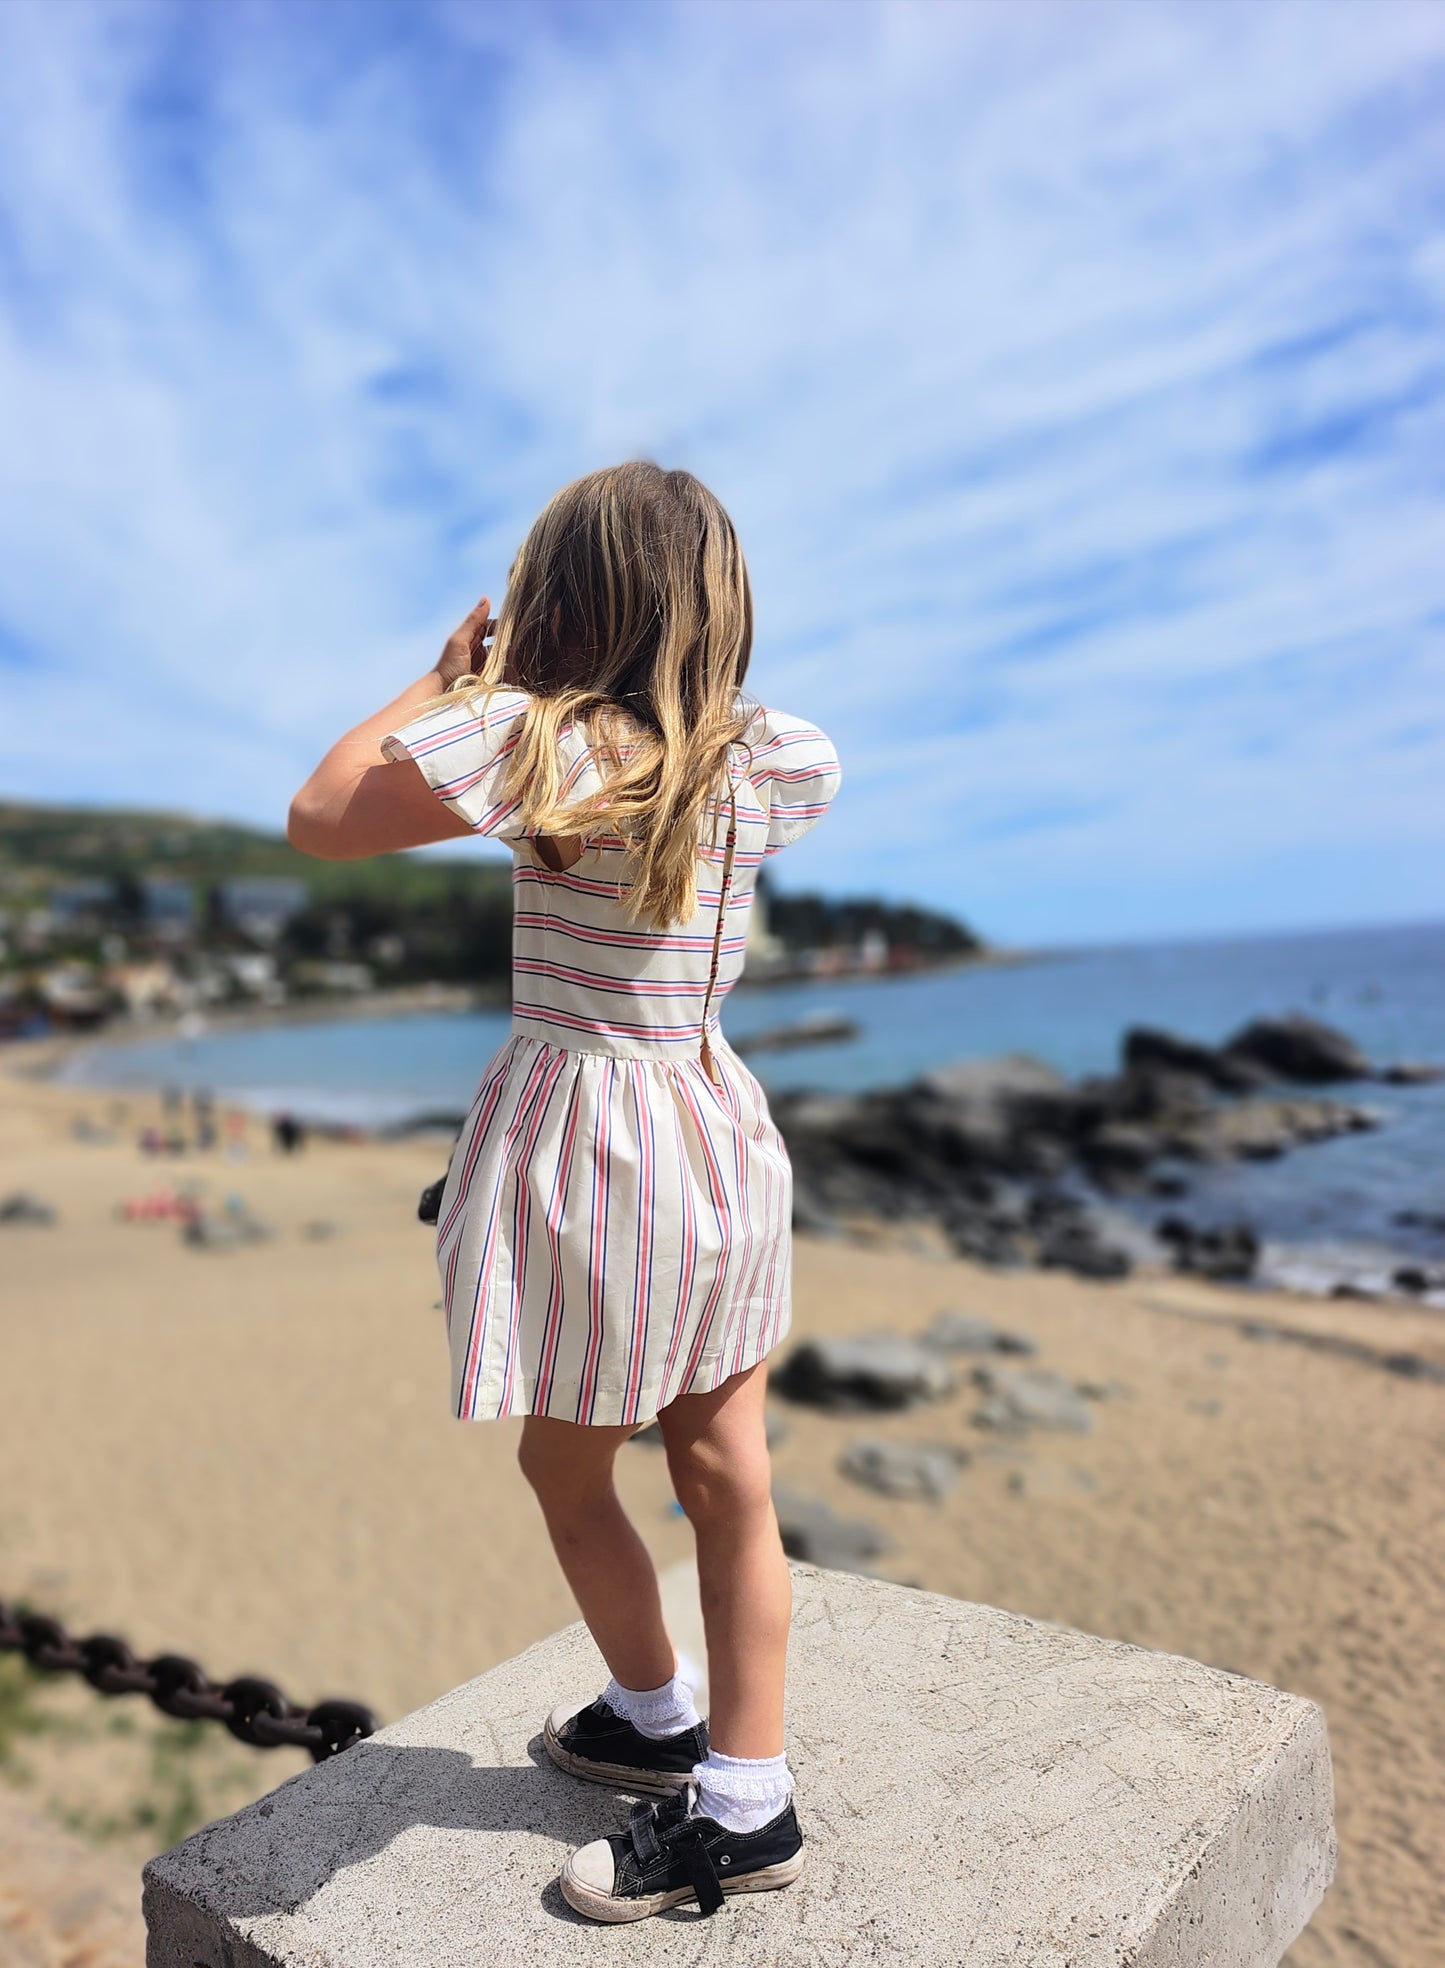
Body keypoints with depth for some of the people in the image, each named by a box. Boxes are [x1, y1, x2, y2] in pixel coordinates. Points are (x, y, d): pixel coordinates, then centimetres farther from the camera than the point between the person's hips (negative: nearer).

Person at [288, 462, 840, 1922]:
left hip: (584, 1126, -6)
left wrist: (456, 671, 2)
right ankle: (746, 1801, 31)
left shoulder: (530, 742, -16)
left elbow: (318, 819, -5)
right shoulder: (770, 760, 0)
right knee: (725, 1474, 15)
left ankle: (657, 1721, 40)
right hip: (721, 1121, 6)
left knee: (566, 1469, 18)